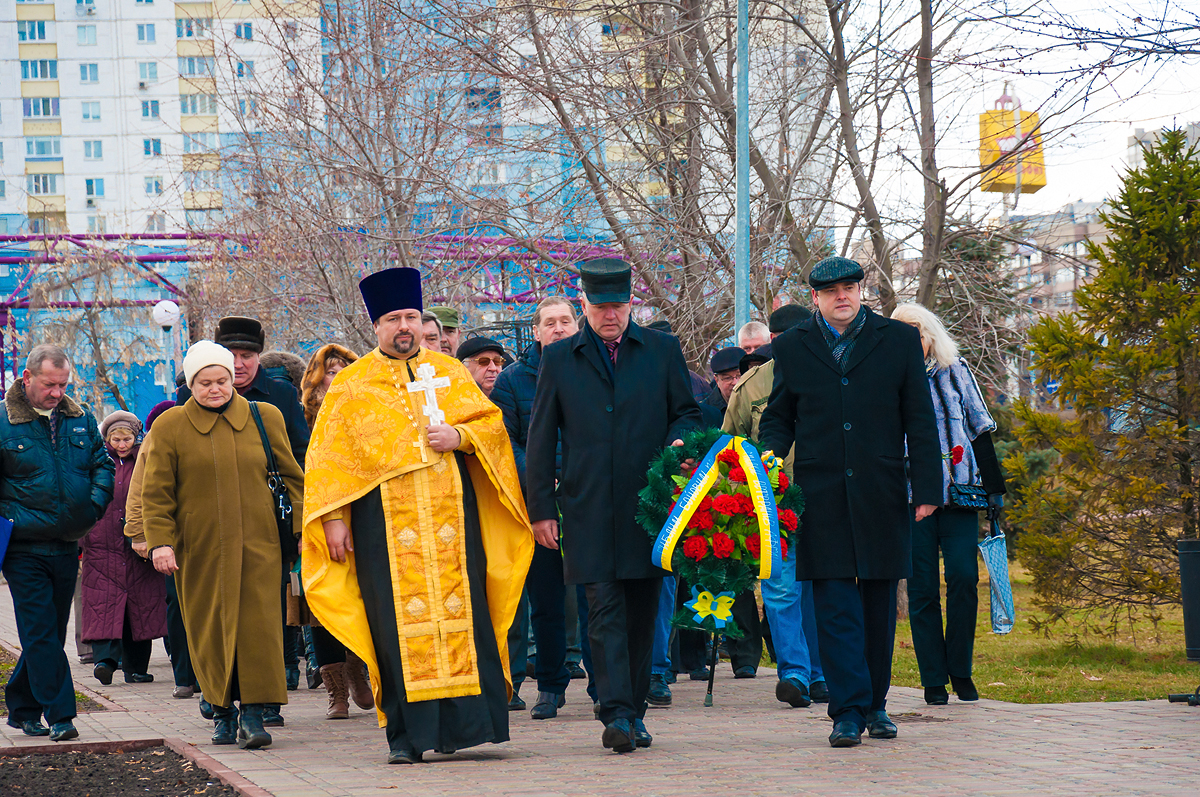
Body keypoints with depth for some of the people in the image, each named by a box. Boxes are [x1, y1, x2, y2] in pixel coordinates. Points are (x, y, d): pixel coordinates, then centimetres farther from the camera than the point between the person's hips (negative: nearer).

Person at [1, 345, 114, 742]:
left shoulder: (80, 419, 8)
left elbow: (102, 464, 15)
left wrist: (93, 507, 1)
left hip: (66, 546, 5)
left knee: (50, 633, 11)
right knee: (41, 634, -8)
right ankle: (59, 716, -8)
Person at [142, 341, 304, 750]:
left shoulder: (265, 418, 7)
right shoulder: (169, 427, 2)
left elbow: (291, 477, 12)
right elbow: (156, 493, 3)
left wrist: (303, 529, 6)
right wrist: (160, 541, -8)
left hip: (258, 546, 0)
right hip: (200, 550, 0)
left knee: (258, 626, -8)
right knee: (210, 629, 4)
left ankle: (252, 711, -5)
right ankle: (222, 709, 17)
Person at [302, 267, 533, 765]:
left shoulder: (449, 372, 14)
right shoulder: (352, 384, 9)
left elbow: (492, 423, 12)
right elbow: (330, 457, 6)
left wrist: (458, 435, -9)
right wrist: (333, 518, -3)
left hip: (451, 514, 2)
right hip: (385, 520, -2)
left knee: (459, 611, -4)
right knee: (397, 624, -5)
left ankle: (458, 723, -2)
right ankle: (405, 734, -3)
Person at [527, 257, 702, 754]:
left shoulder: (662, 350, 11)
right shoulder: (558, 360, 9)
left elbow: (687, 411, 16)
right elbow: (540, 441, 10)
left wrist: (680, 440, -8)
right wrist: (542, 508, 4)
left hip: (650, 504, 1)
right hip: (589, 509, -1)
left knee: (641, 614, 5)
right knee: (605, 610, -9)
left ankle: (633, 712, 14)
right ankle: (616, 714, -14)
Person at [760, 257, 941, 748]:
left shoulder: (898, 340, 6)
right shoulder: (792, 348, 9)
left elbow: (919, 418, 5)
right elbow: (778, 416, 15)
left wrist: (926, 486, -1)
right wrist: (771, 454, -6)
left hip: (880, 495, 0)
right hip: (821, 498, 0)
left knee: (879, 602, 7)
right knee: (835, 605, -6)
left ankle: (875, 704, 19)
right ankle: (848, 712, -6)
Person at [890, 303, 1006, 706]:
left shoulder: (955, 372, 10)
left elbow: (980, 429, 13)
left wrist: (993, 486, 9)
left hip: (958, 491, 1)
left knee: (963, 575, -10)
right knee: (922, 587, -1)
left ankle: (961, 672, 4)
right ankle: (933, 680, 5)